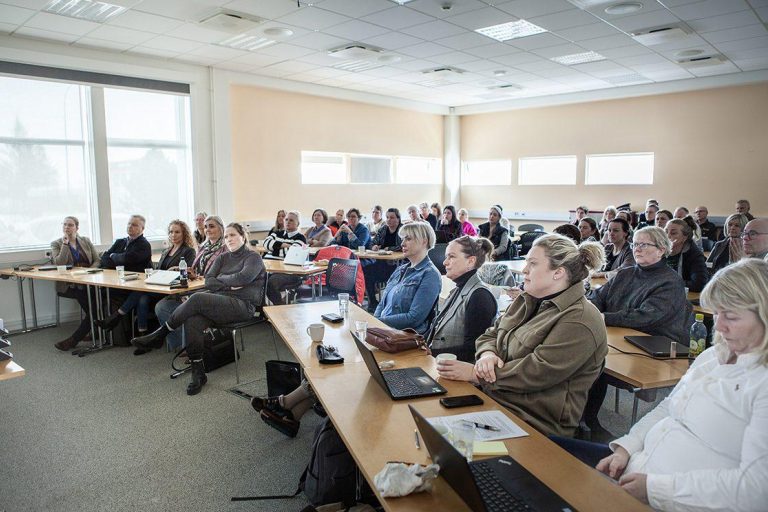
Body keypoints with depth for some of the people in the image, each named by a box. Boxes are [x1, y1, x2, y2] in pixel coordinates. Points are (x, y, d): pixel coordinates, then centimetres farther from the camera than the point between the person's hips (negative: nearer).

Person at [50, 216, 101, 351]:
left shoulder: (86, 241, 18)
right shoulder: (56, 244, 11)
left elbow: (97, 261, 11)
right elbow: (59, 263, -7)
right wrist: (65, 243, -7)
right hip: (69, 285, -2)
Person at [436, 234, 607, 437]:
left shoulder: (580, 321, -16)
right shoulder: (527, 301, 12)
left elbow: (536, 373, -21)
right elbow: (491, 335, 14)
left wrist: (474, 373, -18)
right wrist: (487, 355, -11)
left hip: (538, 425, -7)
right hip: (492, 397, 7)